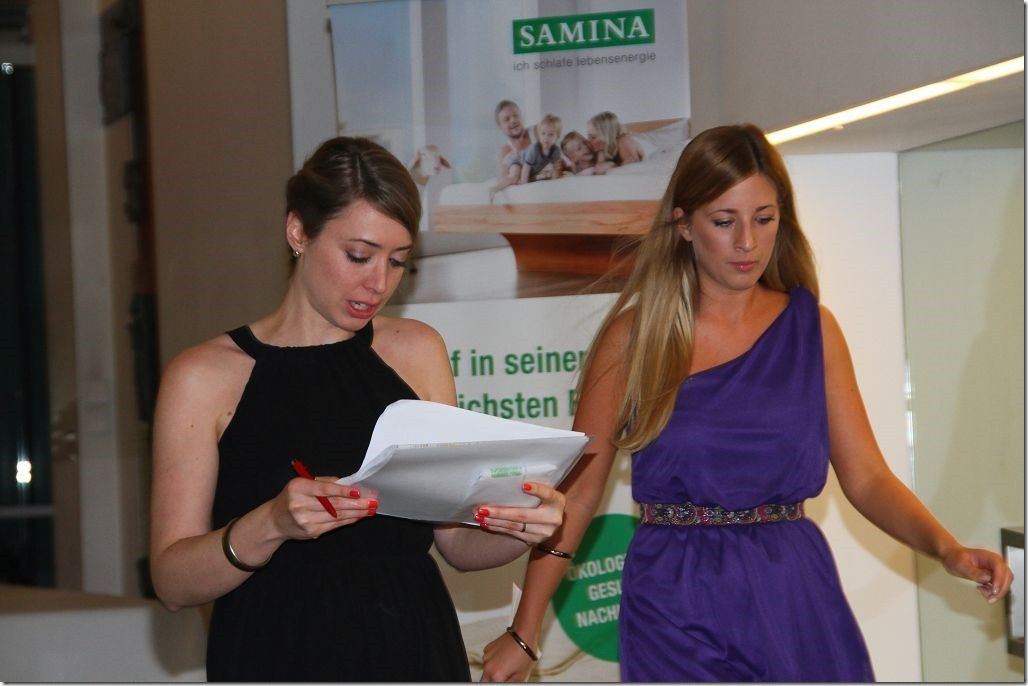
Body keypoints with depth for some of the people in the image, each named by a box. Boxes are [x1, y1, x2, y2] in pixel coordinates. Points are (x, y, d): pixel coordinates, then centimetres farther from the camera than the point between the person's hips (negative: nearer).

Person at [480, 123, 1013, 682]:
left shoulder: (811, 327, 5)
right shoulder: (635, 336, -2)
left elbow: (865, 477, 1)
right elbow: (576, 490, -2)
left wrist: (947, 550, -17)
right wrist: (523, 635, -6)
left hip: (797, 595, 2)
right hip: (677, 608, -2)